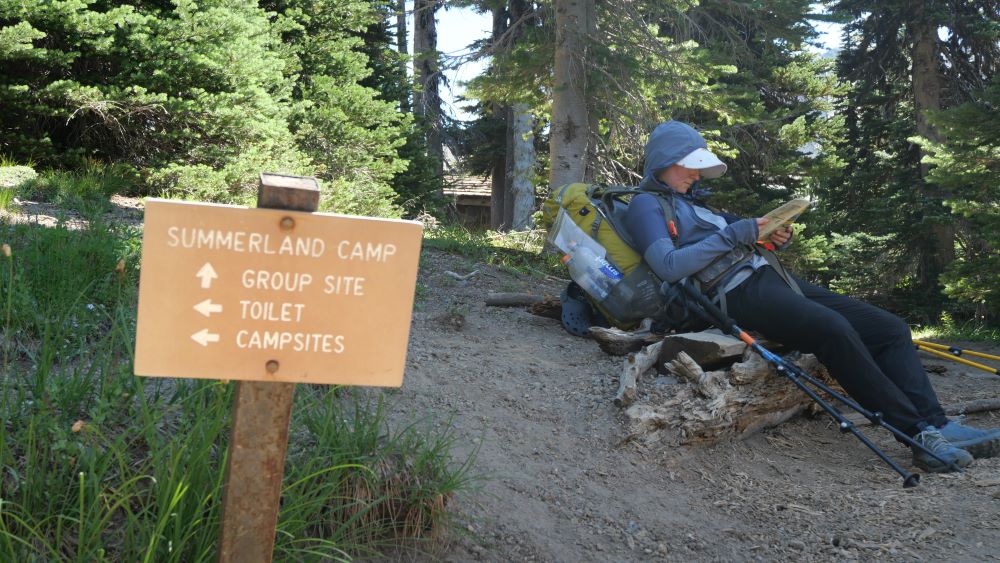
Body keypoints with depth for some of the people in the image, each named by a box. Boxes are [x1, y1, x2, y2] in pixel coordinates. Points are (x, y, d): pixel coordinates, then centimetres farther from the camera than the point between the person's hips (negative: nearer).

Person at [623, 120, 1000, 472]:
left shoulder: (691, 202, 30)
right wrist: (734, 233, -12)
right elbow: (670, 266, -14)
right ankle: (921, 436, -28)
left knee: (889, 327, -4)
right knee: (834, 328, -32)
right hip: (735, 292, -10)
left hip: (768, 277, 10)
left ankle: (937, 426, -14)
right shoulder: (645, 205, 3)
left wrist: (774, 238, 5)